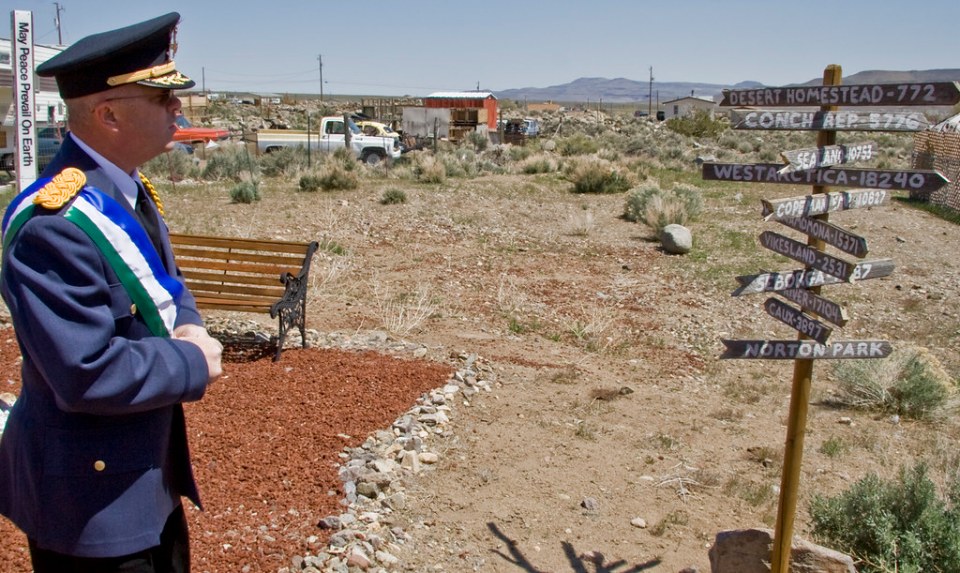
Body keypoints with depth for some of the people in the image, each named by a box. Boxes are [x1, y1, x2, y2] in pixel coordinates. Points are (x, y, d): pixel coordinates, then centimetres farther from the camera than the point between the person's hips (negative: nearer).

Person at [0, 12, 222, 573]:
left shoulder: (129, 190, 3)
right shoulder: (54, 225, -27)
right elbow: (89, 374, -31)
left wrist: (187, 327, -6)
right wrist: (193, 362, -18)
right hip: (91, 493, -9)